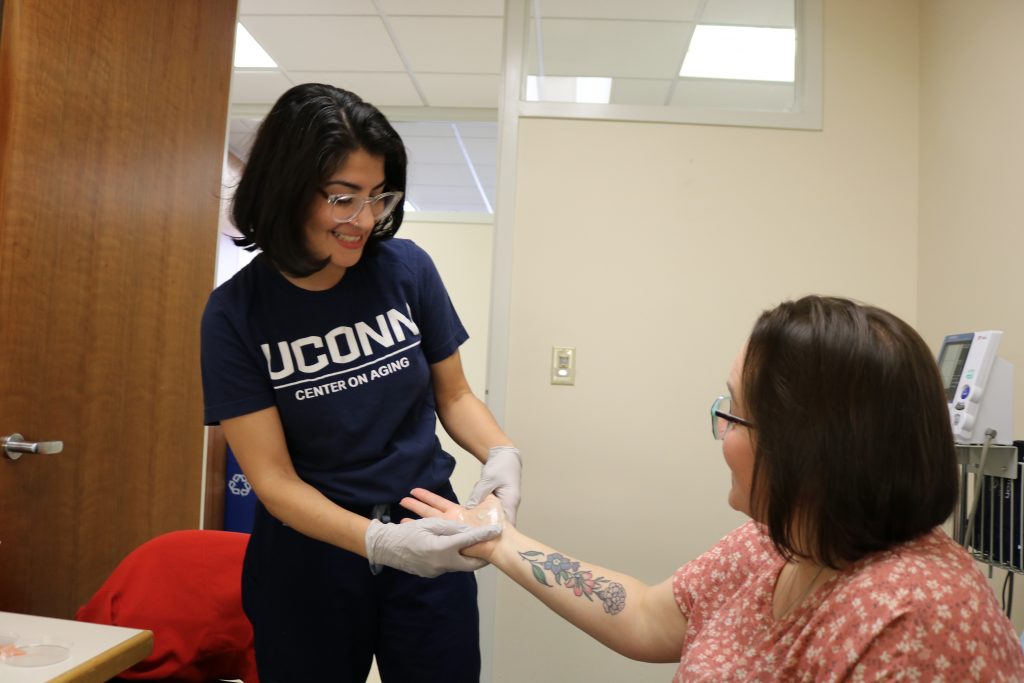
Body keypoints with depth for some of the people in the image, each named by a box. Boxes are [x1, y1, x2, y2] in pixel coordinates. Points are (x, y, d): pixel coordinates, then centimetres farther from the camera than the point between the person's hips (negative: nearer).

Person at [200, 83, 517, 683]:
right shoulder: (236, 312, -13)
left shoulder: (407, 269, -9)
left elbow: (454, 395, 2)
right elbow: (273, 478, -14)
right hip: (309, 556, -1)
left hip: (429, 544, 1)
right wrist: (379, 541, -28)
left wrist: (502, 453, -18)